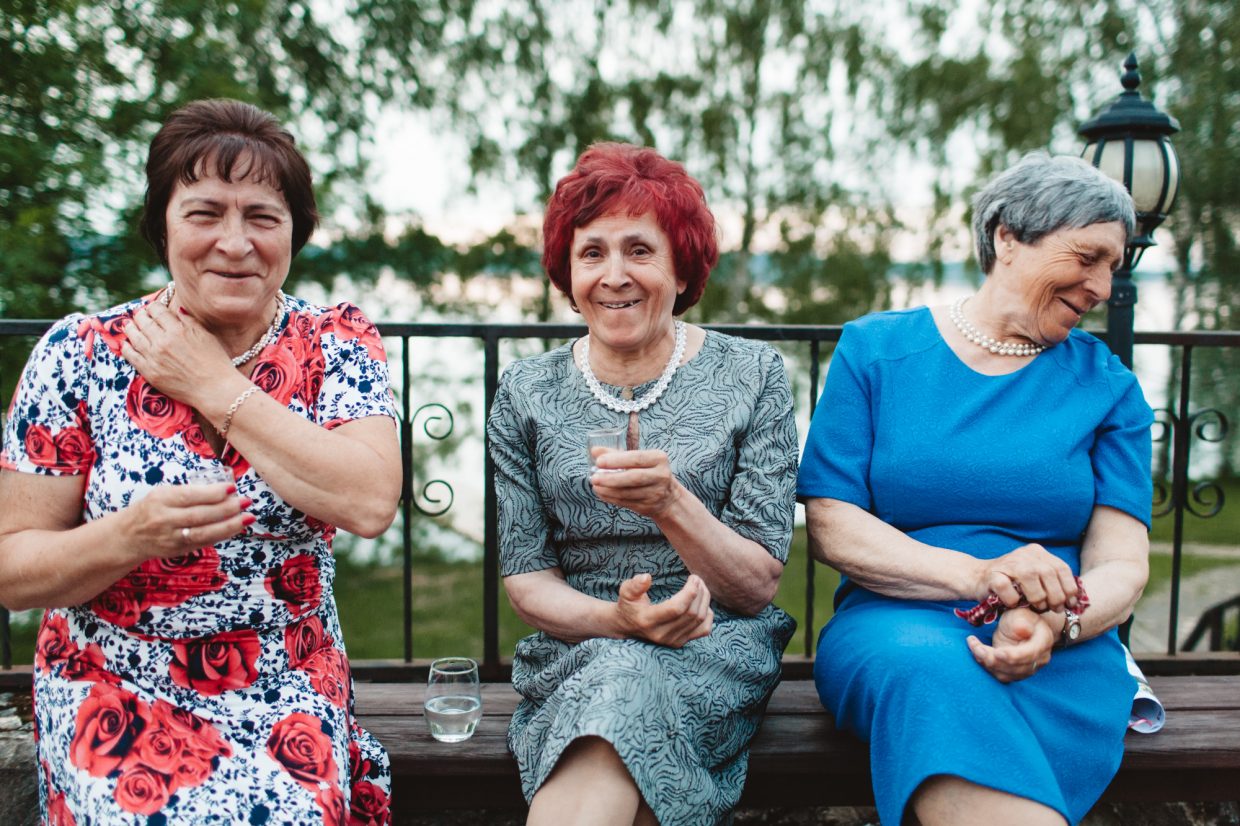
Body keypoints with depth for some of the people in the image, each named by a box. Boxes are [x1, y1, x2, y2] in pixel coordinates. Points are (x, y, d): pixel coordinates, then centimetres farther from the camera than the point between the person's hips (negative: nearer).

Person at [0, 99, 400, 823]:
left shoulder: (338, 344, -4)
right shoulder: (81, 354, -5)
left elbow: (372, 504, -20)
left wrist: (214, 385, -16)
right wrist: (132, 533, -23)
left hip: (289, 684, 1)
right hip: (114, 688, 0)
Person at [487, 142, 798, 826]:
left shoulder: (751, 374, -1)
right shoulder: (525, 395, 4)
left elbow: (758, 589, -4)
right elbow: (526, 580, 3)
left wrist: (671, 503, -23)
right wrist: (615, 620, -18)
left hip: (717, 649, -1)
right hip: (572, 651, 2)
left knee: (623, 684, -34)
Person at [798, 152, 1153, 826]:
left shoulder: (1108, 387, 12)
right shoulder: (875, 349, 7)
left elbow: (1122, 566, 4)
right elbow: (829, 527, -3)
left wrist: (1053, 626, -20)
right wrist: (976, 575, -18)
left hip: (1064, 654, 1)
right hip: (894, 623, 0)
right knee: (931, 670, -37)